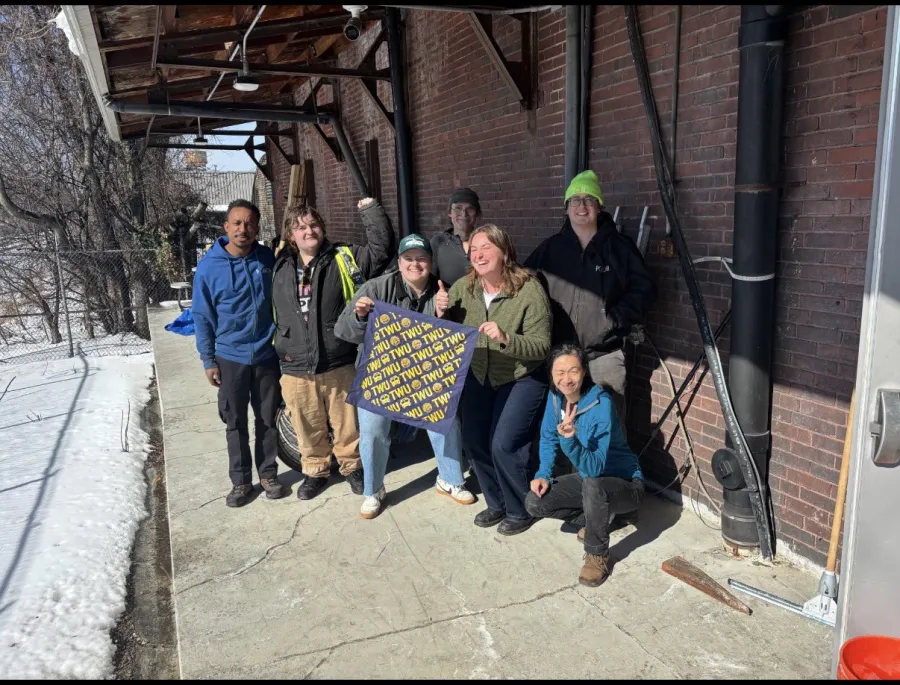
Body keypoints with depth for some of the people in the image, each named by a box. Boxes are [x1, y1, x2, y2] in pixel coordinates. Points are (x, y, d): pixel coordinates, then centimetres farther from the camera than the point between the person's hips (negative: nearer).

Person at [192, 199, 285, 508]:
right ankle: (241, 480, 23)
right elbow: (202, 316, -3)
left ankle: (268, 474, 27)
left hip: (267, 355, 1)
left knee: (267, 419, 12)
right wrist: (208, 360, -4)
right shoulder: (209, 266, -7)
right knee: (236, 423, 10)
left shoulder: (269, 259, -3)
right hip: (230, 358, -1)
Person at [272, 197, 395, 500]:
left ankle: (352, 466, 35)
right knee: (308, 428, 15)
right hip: (295, 370, 2)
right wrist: (279, 349, 13)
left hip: (339, 365, -2)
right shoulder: (280, 268, 9)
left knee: (347, 423, 12)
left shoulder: (344, 259, 0)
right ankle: (315, 471, 37)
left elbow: (381, 247, -10)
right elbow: (274, 315, 18)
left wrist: (370, 209, -12)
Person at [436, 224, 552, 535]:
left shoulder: (529, 291, -21)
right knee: (474, 441, 8)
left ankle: (520, 511, 16)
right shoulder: (463, 288, -7)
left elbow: (541, 346, -22)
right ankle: (496, 504, 31)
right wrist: (442, 313, -16)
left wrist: (505, 338, -37)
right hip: (478, 376, 6)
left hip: (520, 378, -5)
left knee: (504, 445, -10)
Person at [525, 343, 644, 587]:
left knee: (592, 484, -39)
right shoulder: (556, 395, -10)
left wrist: (569, 440, -52)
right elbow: (548, 438, 6)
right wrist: (543, 474, -7)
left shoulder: (601, 404, -31)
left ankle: (597, 555, -13)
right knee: (534, 503, -10)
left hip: (624, 484, -7)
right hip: (587, 478, 7)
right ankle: (599, 517, 13)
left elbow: (595, 467, -35)